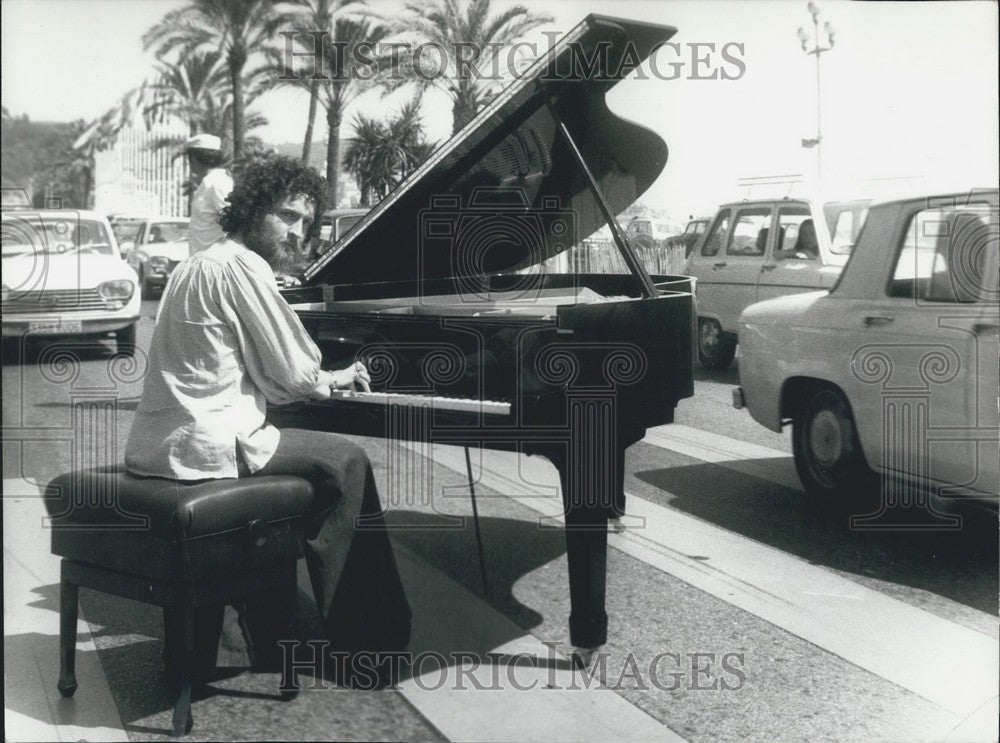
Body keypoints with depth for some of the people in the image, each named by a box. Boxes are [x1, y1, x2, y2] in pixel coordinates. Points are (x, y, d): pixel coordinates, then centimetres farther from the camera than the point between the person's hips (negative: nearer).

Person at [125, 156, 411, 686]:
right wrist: (335, 379, 10)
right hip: (204, 445, -9)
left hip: (154, 443, 10)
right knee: (345, 462, 2)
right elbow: (294, 375, -11)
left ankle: (267, 632, 28)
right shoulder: (243, 266, -11)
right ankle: (361, 639, 9)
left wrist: (322, 378, 16)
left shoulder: (195, 265, 19)